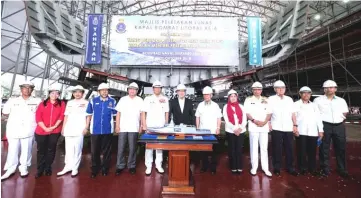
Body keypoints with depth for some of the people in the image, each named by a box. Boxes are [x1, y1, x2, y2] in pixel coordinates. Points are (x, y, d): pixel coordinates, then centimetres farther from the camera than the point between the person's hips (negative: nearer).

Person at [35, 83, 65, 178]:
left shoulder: (61, 104, 2)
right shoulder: (43, 104, 3)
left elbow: (61, 116, -3)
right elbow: (38, 117, -4)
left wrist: (54, 126, -13)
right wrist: (45, 128, -12)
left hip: (55, 131, 0)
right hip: (41, 131, 1)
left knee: (51, 150, 10)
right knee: (41, 151, 9)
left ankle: (48, 168, 24)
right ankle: (40, 169, 22)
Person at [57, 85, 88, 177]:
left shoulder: (85, 103, 3)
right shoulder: (69, 103, 16)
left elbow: (88, 116, 0)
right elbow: (66, 116, 17)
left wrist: (86, 127, -8)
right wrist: (63, 128, 11)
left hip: (80, 130, -4)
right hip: (69, 129, 4)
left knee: (77, 149, -1)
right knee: (68, 149, 9)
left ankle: (75, 168, 8)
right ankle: (68, 167, 19)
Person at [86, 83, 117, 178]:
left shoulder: (113, 101, 1)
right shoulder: (93, 101, 2)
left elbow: (116, 115, 8)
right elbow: (89, 115, 7)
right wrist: (87, 126, 3)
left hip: (108, 130, 0)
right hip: (95, 130, 1)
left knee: (107, 151, 10)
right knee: (94, 151, 8)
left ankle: (105, 169, 25)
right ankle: (94, 169, 24)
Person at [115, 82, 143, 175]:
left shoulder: (140, 100, 4)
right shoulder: (122, 99, 7)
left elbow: (142, 114, 4)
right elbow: (118, 113, 6)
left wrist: (141, 126, -1)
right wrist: (117, 125, -1)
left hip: (134, 128, -1)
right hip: (122, 128, 1)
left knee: (132, 148, 6)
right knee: (121, 148, 6)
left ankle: (131, 166, 19)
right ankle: (120, 166, 19)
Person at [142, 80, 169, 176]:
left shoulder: (165, 99, 7)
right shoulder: (148, 99, 3)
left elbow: (166, 113, 10)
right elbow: (143, 112, 1)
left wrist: (166, 124, 5)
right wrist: (144, 125, -6)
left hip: (161, 127, 1)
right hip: (149, 126, -1)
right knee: (149, 146, 3)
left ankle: (158, 165, 19)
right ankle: (148, 166, 13)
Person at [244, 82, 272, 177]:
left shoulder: (266, 100, 12)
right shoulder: (248, 100, 4)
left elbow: (269, 113, 8)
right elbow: (247, 113, -2)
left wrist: (264, 122, -9)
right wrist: (254, 120, -16)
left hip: (264, 127, 2)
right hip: (253, 127, -2)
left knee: (264, 147, 6)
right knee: (254, 147, 2)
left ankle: (265, 168, 16)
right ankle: (254, 167, 13)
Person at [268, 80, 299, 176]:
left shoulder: (289, 99, 12)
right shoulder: (271, 99, 2)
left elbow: (292, 113, 11)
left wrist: (295, 124, 5)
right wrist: (268, 123, -6)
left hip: (288, 128, 3)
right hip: (276, 128, -3)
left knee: (289, 148, 7)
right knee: (277, 148, 4)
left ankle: (290, 167, 21)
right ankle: (277, 167, 16)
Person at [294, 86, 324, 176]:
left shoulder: (314, 105, 17)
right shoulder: (296, 104, 5)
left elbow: (318, 118, 12)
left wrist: (320, 130, 5)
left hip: (313, 132, 3)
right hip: (301, 132, -3)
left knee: (312, 151, 5)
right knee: (302, 151, 0)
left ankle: (312, 168, 19)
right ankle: (303, 168, 13)